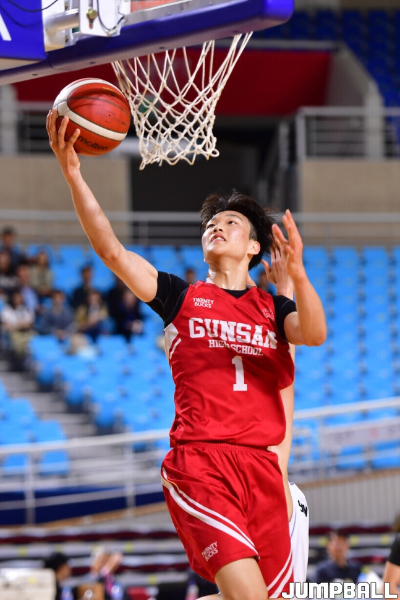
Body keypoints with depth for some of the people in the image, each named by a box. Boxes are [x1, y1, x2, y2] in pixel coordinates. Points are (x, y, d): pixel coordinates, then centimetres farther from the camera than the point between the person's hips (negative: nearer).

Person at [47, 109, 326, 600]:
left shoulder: (274, 307, 17)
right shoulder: (181, 297, 13)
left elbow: (315, 334, -5)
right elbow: (112, 251, 1)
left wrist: (297, 273, -24)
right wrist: (72, 173, -10)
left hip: (261, 466, 3)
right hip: (199, 462, -3)